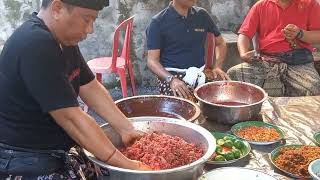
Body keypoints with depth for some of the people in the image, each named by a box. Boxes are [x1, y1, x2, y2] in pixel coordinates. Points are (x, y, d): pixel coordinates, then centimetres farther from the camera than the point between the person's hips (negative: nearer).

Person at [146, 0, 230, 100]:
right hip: (171, 75, -5)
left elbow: (220, 43, 19)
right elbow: (152, 60, -8)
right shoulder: (158, 22, -4)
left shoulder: (202, 15, 9)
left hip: (200, 73, 5)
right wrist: (171, 79, -25)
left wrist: (217, 67, 2)